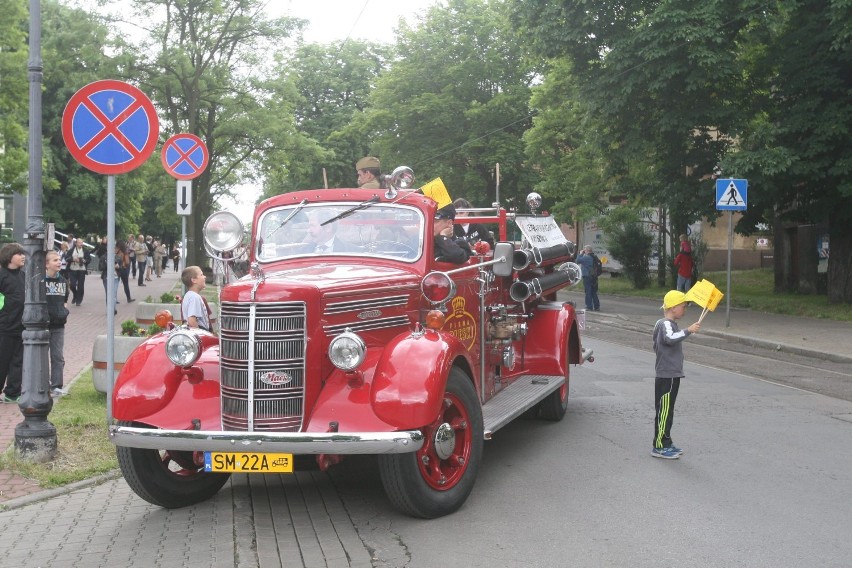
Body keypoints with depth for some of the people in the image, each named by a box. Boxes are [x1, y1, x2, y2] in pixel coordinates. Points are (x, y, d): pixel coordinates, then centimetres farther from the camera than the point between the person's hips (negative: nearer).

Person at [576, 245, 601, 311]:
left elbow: (578, 261, -18)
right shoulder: (594, 257, 11)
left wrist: (581, 254, -5)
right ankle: (597, 306, 15)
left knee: (588, 292, -3)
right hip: (594, 277, 8)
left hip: (587, 276, -8)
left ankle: (589, 307, -2)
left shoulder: (586, 257, -17)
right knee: (594, 292, 13)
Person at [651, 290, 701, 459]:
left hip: (671, 375, 10)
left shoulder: (664, 323, 16)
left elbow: (656, 346, 27)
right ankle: (659, 447, -2)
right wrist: (688, 330, -41)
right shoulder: (666, 324, -16)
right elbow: (670, 339, -38)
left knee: (667, 410, 15)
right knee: (664, 411, -6)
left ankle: (666, 443, 23)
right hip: (667, 376, -10)